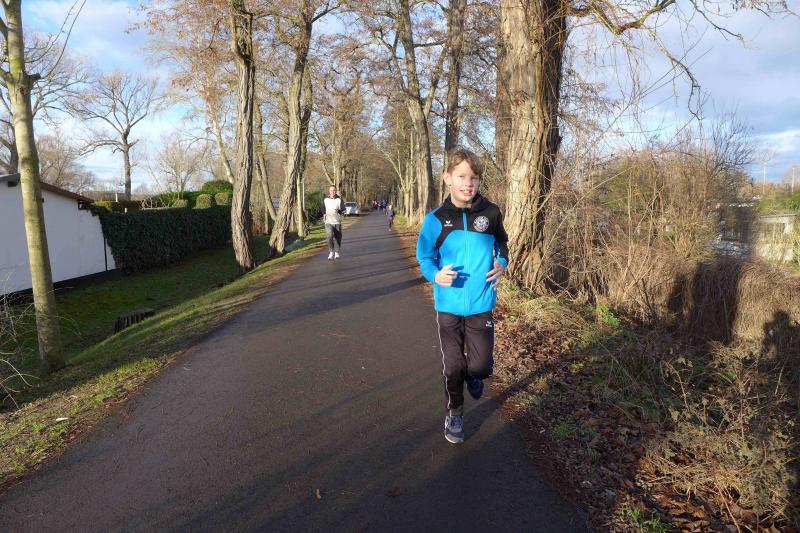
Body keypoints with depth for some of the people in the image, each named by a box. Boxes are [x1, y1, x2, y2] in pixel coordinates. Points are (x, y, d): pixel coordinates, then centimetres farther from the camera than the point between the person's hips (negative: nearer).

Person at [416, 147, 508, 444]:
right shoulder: (436, 219, -8)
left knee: (481, 367, 0)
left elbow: (502, 244, 13)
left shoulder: (491, 213, -5)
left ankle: (473, 375, 37)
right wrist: (436, 275, -18)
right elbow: (424, 257, 2)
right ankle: (454, 414, 34)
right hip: (448, 306, 0)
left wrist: (502, 265, -6)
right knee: (452, 367, 10)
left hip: (481, 306, 0)